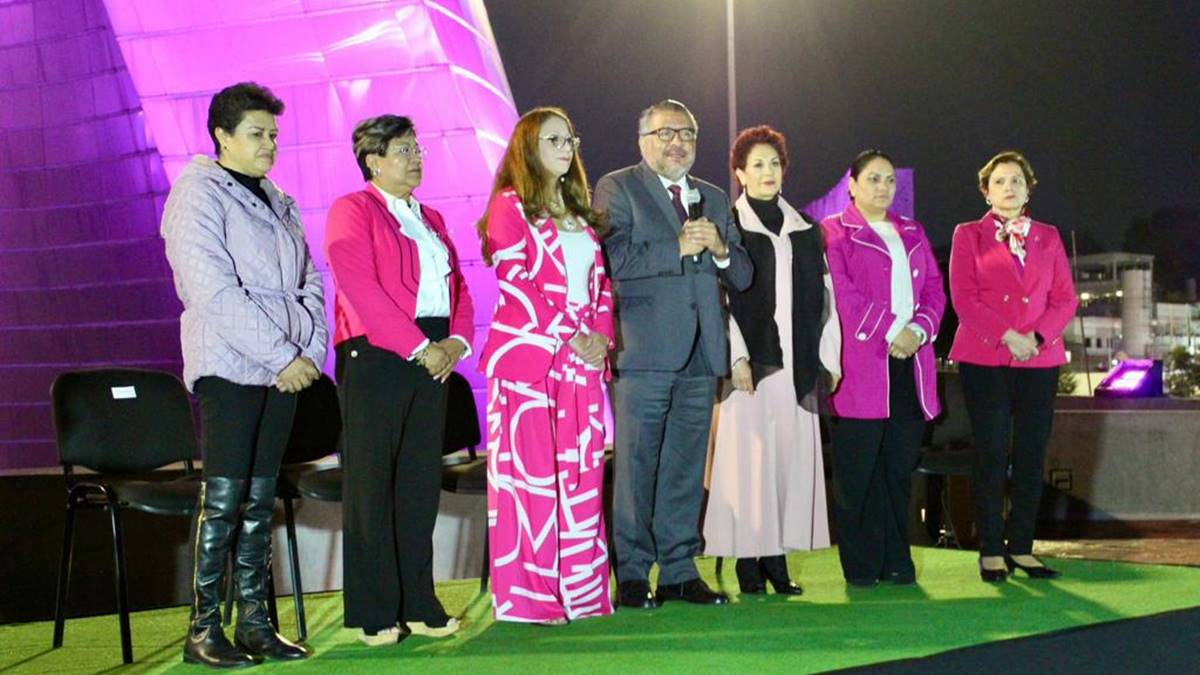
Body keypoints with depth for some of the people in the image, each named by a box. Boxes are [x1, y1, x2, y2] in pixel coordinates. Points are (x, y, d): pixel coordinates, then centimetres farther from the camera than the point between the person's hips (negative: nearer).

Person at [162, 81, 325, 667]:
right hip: (229, 368, -7)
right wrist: (283, 355, -15)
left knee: (260, 501, 8)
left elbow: (309, 282, 18)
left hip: (285, 369, 7)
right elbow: (214, 293, -15)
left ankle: (255, 624, 12)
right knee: (223, 498, -7)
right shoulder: (199, 195, -4)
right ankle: (203, 630, -1)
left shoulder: (278, 202, 19)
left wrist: (311, 350, 1)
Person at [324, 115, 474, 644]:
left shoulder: (431, 219, 21)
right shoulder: (352, 212, -2)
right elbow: (361, 289, -13)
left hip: (432, 358, 7)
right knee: (371, 486, -2)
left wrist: (456, 341, -2)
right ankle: (374, 614, 3)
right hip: (376, 358, -7)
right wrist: (418, 347, -16)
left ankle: (418, 605, 14)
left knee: (421, 484, 8)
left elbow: (458, 286, 18)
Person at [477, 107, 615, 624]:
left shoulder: (581, 212, 20)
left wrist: (602, 334, 2)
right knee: (532, 470, -6)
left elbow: (601, 281, 18)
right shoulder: (510, 206, 0)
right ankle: (529, 596, -1)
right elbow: (516, 281, -9)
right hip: (528, 354, -6)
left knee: (582, 470, 5)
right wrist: (566, 336, -12)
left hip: (583, 358, 6)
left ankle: (581, 588, 11)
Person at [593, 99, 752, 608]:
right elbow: (614, 259, -13)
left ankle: (679, 571, 15)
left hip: (700, 355, 5)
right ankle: (631, 575, 4)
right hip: (644, 352, -5)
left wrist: (720, 249, -2)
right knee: (636, 465, -3)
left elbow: (743, 276, 18)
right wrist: (677, 247, -12)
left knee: (687, 468, 8)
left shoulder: (714, 199, 20)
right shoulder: (617, 189, 3)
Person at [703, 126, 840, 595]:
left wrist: (829, 358, 7)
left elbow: (824, 296, 14)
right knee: (747, 458, -4)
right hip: (750, 362, -4)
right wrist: (736, 357, -13)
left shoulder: (805, 230, 15)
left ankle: (777, 559, 10)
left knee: (792, 457, 3)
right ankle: (748, 564, 2)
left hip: (796, 364, 5)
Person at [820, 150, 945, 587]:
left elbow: (935, 289, 14)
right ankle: (861, 564, 3)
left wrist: (918, 330, -4)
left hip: (910, 361, 5)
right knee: (858, 470, -3)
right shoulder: (835, 233, 4)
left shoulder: (912, 233, 22)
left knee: (901, 466, 6)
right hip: (861, 363, -5)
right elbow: (842, 294, -7)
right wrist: (890, 332, -12)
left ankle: (897, 560, 12)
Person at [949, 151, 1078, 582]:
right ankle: (991, 551, 4)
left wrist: (1038, 336, -10)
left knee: (1031, 456, 3)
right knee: (992, 455, -3)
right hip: (985, 360, -3)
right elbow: (963, 298, -5)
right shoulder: (968, 235, 6)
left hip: (1040, 360, 3)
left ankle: (1022, 547, 11)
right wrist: (1007, 337, -14)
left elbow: (1065, 298, 8)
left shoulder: (1048, 238, 14)